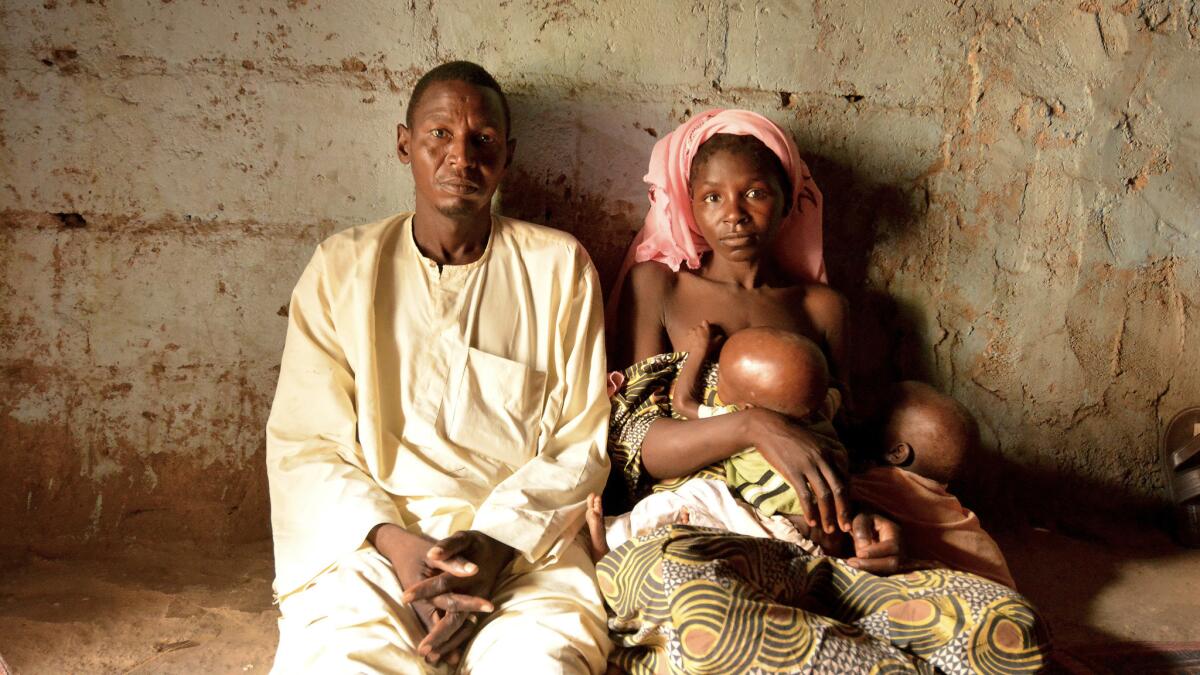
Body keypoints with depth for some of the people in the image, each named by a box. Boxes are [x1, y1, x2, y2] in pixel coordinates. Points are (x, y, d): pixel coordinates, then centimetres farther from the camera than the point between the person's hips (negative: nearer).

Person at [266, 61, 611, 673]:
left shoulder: (558, 267, 7)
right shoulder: (342, 268, 8)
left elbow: (580, 445, 5)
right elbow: (303, 445, 4)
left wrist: (497, 541, -13)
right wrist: (393, 540, -14)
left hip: (524, 538, 0)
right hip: (371, 531, 1)